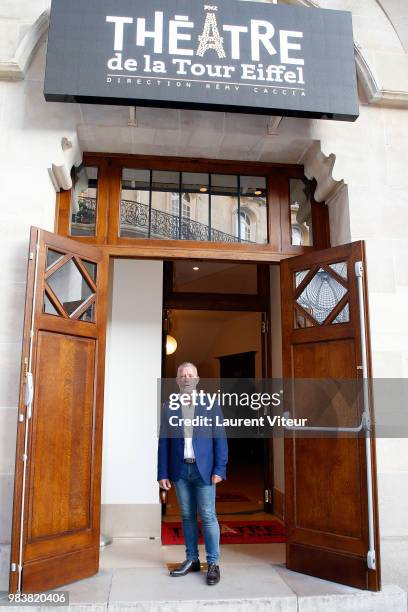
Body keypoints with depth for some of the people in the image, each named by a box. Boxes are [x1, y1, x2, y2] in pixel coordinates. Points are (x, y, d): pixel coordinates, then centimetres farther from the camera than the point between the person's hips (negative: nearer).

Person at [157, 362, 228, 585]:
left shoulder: (211, 404, 1)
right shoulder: (168, 407, 5)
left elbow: (220, 439, -1)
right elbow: (163, 442, 5)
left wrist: (219, 470, -8)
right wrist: (162, 473, 1)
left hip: (203, 469, -2)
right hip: (180, 470, 2)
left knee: (208, 516, 0)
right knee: (187, 516, 11)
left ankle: (213, 563, 11)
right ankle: (191, 559, 24)